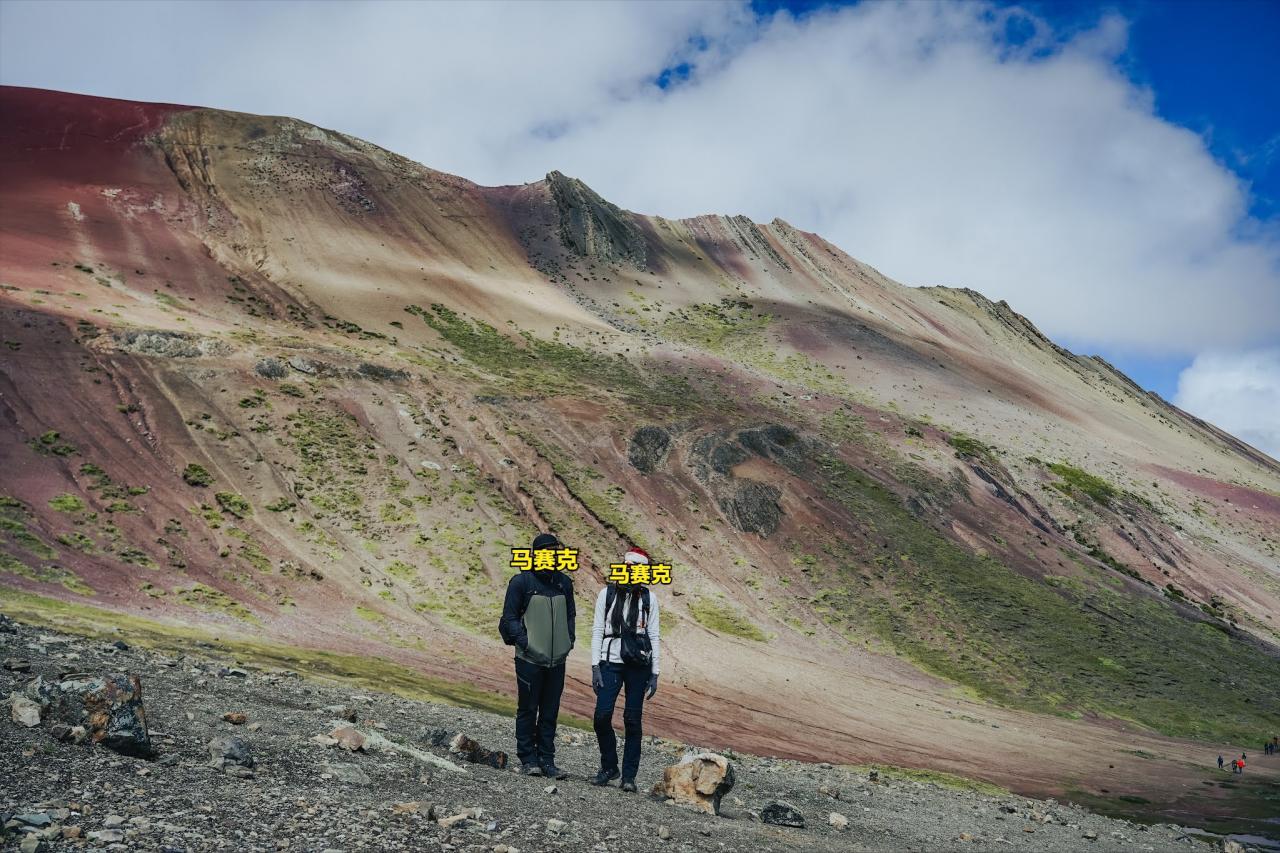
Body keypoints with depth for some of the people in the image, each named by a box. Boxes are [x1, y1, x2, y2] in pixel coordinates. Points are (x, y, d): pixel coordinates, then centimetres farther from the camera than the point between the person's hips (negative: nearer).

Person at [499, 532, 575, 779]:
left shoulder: (564, 582, 10)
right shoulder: (522, 581, -6)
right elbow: (510, 617, -5)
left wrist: (569, 640, 6)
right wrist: (524, 642, -13)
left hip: (557, 659, 5)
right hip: (530, 659, -5)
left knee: (550, 713, 8)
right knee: (528, 711, 2)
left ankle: (546, 760, 14)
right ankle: (528, 760, 10)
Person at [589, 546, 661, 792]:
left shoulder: (649, 598, 7)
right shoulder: (607, 594, 5)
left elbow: (653, 636, 8)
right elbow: (597, 631, 5)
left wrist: (654, 673, 3)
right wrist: (595, 666, -3)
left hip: (638, 664, 0)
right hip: (610, 662, 0)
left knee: (633, 720, 0)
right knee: (602, 716, -9)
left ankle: (629, 775, 8)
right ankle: (609, 767, 10)